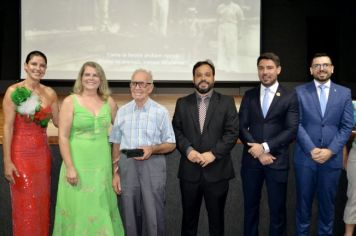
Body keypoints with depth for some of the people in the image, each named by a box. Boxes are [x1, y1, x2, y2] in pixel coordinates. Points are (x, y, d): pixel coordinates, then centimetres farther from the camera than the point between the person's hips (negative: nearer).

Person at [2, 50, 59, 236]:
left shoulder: (50, 93, 5)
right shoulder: (14, 91, -8)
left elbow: (58, 121, 9)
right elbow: (7, 127, -11)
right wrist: (7, 161, -14)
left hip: (42, 152, 4)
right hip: (21, 152, -4)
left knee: (42, 203, 11)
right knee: (25, 205, 2)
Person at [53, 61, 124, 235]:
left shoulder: (109, 102, 6)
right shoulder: (70, 102, -4)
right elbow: (63, 137, -8)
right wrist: (70, 167, -14)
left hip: (102, 165, 3)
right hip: (78, 164, -3)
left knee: (101, 210, 10)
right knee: (79, 209, 3)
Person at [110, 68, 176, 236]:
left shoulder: (161, 112, -1)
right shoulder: (122, 111, 8)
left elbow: (171, 145, 3)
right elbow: (116, 144, 10)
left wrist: (152, 149, -15)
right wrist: (115, 172, 4)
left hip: (153, 165, -2)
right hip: (127, 165, 3)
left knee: (153, 215, 1)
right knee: (129, 215, 10)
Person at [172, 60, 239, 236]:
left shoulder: (227, 102, 2)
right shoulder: (182, 103, 8)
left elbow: (232, 132, -5)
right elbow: (176, 131, 3)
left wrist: (213, 153, -15)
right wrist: (188, 150, -14)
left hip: (217, 171, -1)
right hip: (189, 170, 2)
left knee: (216, 217, 10)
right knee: (189, 216, 12)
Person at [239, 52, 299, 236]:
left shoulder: (290, 97, 0)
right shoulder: (249, 95, 7)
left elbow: (292, 130, -8)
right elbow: (242, 127, 1)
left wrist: (265, 146, -15)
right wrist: (258, 151, -11)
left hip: (277, 161, -2)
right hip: (251, 160, 3)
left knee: (277, 209, 7)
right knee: (250, 206, 13)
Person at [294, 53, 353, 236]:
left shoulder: (344, 93, 5)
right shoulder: (300, 92, 1)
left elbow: (347, 126, 0)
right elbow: (297, 124, -4)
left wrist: (330, 150, -11)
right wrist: (311, 149, -13)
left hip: (332, 158, 1)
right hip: (305, 157, -1)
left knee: (327, 202, 10)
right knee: (303, 201, 10)